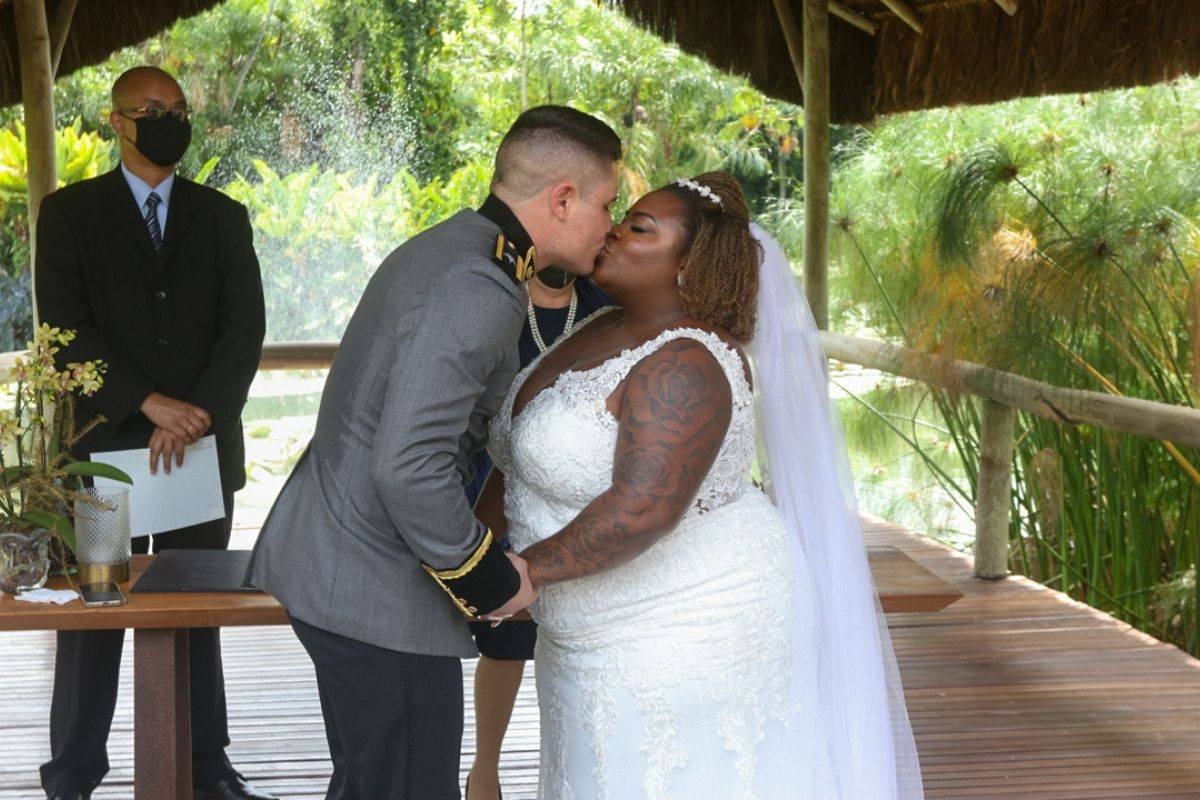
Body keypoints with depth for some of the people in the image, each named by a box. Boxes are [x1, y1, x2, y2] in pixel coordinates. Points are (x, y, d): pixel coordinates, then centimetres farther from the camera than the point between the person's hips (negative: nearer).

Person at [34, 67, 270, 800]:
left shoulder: (223, 217, 11)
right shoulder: (70, 212, 4)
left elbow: (246, 326, 1)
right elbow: (67, 327, -6)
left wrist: (199, 413, -14)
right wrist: (150, 404, -17)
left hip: (203, 446, 2)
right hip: (102, 449, -2)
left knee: (198, 614, 8)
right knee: (92, 617, 3)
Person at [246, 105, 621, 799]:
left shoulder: (444, 248, 9)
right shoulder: (478, 289, -22)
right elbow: (409, 467, -29)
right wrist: (487, 577, -16)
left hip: (332, 558, 10)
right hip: (381, 594, -10)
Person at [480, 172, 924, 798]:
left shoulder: (682, 368, -24)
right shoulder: (604, 333, 5)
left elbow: (643, 509, -33)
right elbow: (529, 450, 12)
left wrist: (530, 570, -23)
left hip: (686, 634, -9)